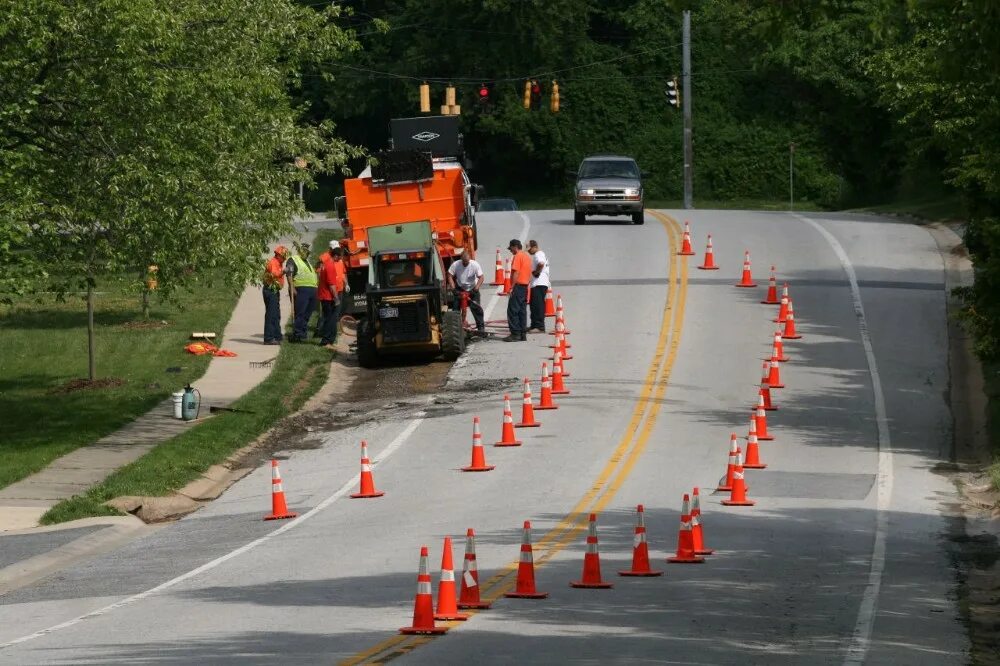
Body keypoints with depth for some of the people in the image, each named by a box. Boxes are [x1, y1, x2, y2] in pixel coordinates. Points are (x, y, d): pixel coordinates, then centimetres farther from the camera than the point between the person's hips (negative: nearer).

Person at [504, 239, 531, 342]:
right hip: (525, 286, 9)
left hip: (518, 286, -9)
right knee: (522, 311, 10)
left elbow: (516, 273, -18)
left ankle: (515, 334, -11)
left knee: (512, 310, -7)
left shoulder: (517, 256, -11)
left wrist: (512, 287, -17)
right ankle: (523, 334, 9)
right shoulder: (527, 256, 16)